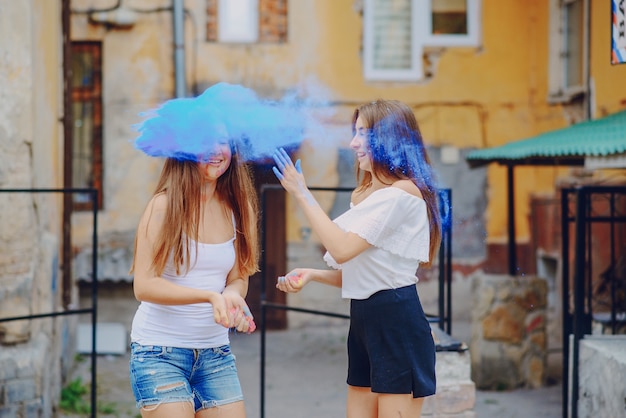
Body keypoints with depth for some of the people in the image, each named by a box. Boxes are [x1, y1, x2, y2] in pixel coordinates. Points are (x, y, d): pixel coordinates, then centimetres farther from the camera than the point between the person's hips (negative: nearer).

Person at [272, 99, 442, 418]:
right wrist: (311, 275, 1)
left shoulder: (403, 193, -13)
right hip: (363, 319, 9)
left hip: (396, 322, -9)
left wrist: (302, 194, -14)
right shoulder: (364, 195, 16)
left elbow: (342, 249, -20)